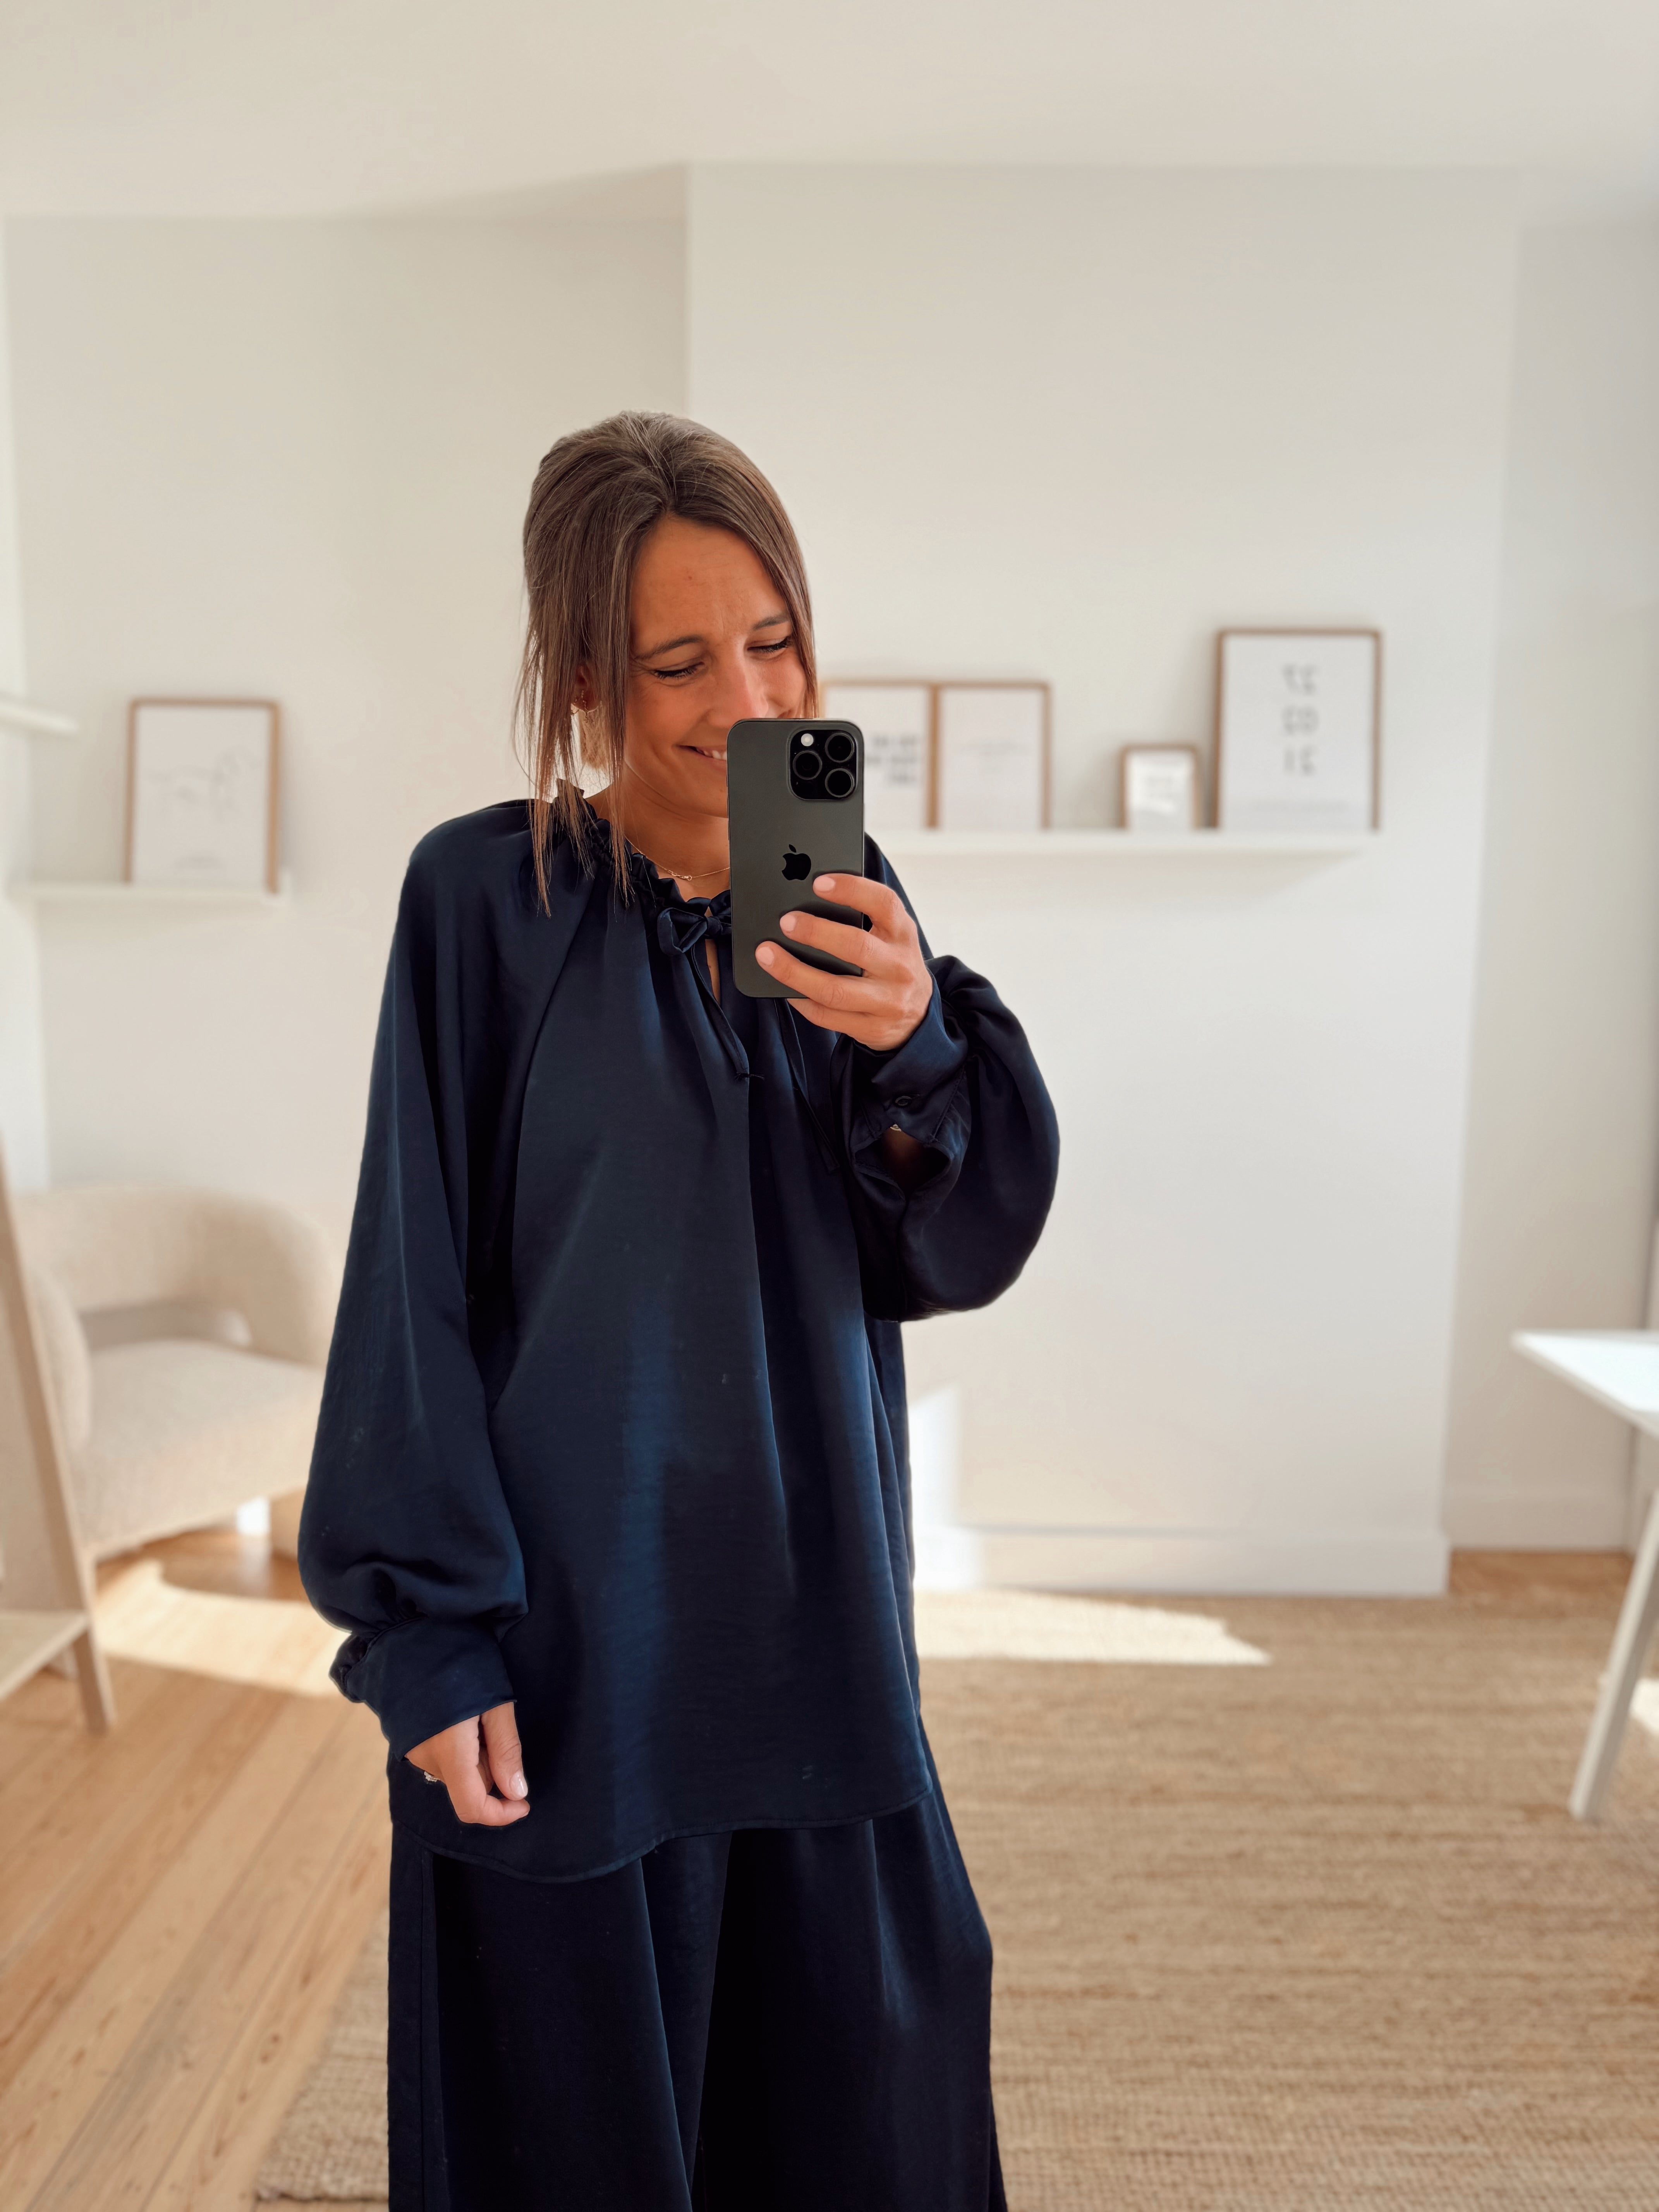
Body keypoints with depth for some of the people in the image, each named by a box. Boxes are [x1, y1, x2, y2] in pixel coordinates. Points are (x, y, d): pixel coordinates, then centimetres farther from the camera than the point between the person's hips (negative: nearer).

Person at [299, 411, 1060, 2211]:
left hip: (814, 1617, 4)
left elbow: (963, 1251, -2)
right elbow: (412, 1288, -9)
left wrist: (913, 1045, -21)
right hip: (569, 1631, -4)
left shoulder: (843, 900, 2)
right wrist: (432, 1637, -9)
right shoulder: (487, 894, -10)